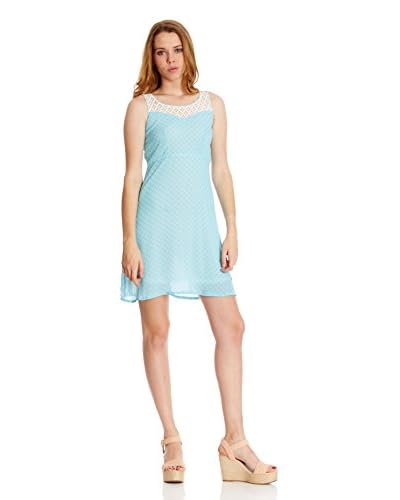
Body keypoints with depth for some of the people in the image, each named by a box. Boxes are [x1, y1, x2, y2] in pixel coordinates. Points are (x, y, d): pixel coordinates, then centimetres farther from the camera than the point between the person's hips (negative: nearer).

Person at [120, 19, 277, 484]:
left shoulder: (212, 104, 12)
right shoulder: (141, 106, 3)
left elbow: (221, 170, 11)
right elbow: (132, 175, 0)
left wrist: (232, 228, 3)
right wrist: (130, 241, -7)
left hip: (201, 225, 3)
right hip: (157, 223, -3)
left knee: (230, 326, -4)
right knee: (156, 329, -1)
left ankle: (234, 441, 1)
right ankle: (172, 441, 9)